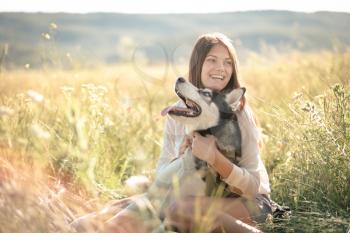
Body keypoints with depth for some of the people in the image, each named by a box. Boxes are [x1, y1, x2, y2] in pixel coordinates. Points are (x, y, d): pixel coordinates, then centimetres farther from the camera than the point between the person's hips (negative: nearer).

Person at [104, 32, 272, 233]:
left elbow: (253, 186, -15)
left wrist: (215, 158, -31)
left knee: (181, 209, -34)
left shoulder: (238, 111, -13)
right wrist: (181, 159, -17)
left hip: (249, 201, -3)